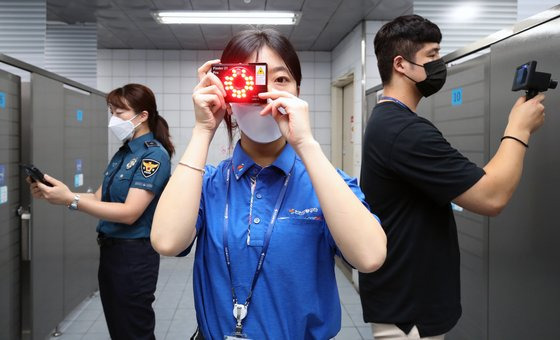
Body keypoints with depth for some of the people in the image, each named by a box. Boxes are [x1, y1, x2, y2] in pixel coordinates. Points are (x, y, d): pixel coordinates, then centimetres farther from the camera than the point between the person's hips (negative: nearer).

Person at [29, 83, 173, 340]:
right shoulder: (123, 152, 11)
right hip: (110, 250, 8)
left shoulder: (154, 155, -16)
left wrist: (70, 200, -26)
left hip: (133, 256, -8)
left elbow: (129, 213, -23)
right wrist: (56, 192, -5)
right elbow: (100, 198, 10)